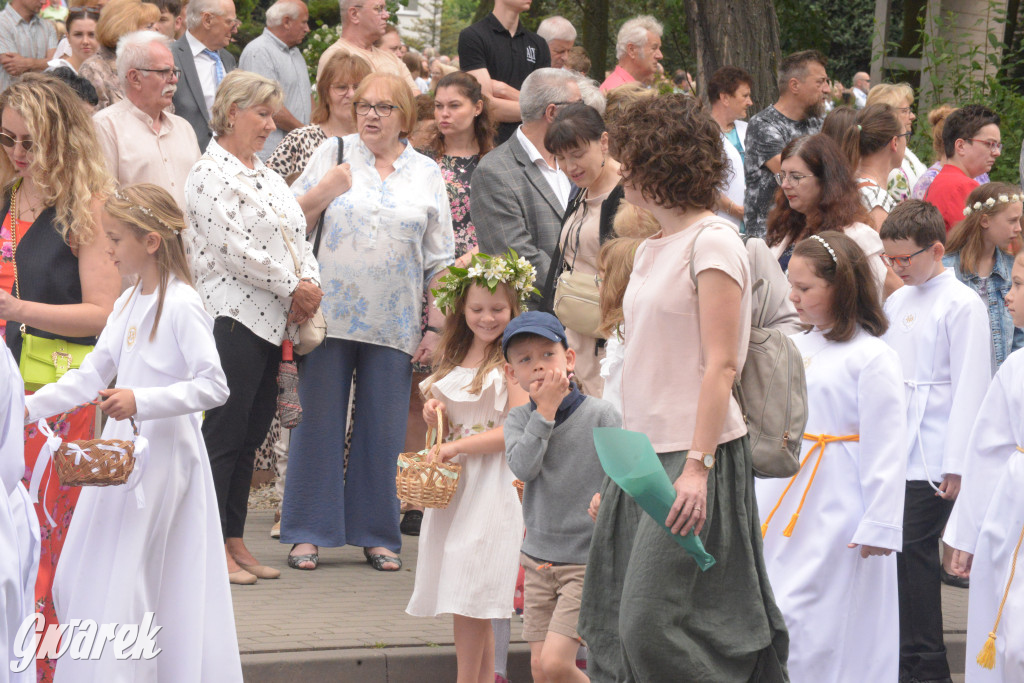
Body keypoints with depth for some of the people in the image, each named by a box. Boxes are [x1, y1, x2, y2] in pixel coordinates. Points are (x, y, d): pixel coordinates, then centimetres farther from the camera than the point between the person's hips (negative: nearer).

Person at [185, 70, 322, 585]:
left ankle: (235, 543, 14)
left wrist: (311, 283, -2)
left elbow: (296, 235, 17)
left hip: (272, 320, 9)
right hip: (232, 315, -9)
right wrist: (294, 287, -10)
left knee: (250, 436, 10)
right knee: (224, 435, -8)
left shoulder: (265, 174, 19)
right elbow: (238, 249, -16)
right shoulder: (211, 174, -9)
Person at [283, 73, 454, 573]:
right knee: (319, 424, 1)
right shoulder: (332, 155, 6)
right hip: (330, 317, -1)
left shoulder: (426, 173, 10)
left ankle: (376, 535, 14)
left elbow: (439, 260, 11)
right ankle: (308, 532, 8)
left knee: (383, 431, 4)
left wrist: (435, 325, 6)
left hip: (394, 325, 1)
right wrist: (324, 191, -12)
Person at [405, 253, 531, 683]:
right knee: (463, 602, 6)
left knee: (469, 599, -9)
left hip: (492, 483, -7)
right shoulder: (452, 359, 14)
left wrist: (457, 446, -16)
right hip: (452, 484, 7)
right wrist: (435, 417, 0)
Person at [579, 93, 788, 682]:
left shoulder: (712, 242, -10)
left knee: (658, 622, -12)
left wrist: (698, 464, -22)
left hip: (696, 452, -9)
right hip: (646, 452, 9)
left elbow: (721, 366, -16)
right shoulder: (653, 248, 16)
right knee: (619, 624, 6)